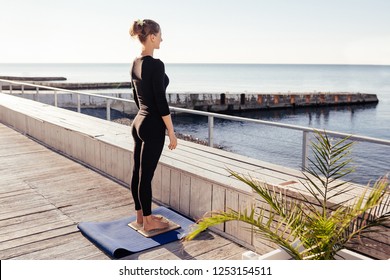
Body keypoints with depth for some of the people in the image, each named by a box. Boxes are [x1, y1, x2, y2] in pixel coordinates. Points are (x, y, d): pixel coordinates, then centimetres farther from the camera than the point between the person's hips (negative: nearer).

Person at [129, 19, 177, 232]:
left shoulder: (135, 63, 9)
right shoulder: (155, 64, -18)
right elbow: (161, 101, -20)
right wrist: (172, 132, -14)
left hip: (138, 122, 9)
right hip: (152, 126, -9)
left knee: (138, 172, 15)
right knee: (145, 175, 1)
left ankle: (141, 215, 28)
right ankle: (148, 221, 15)